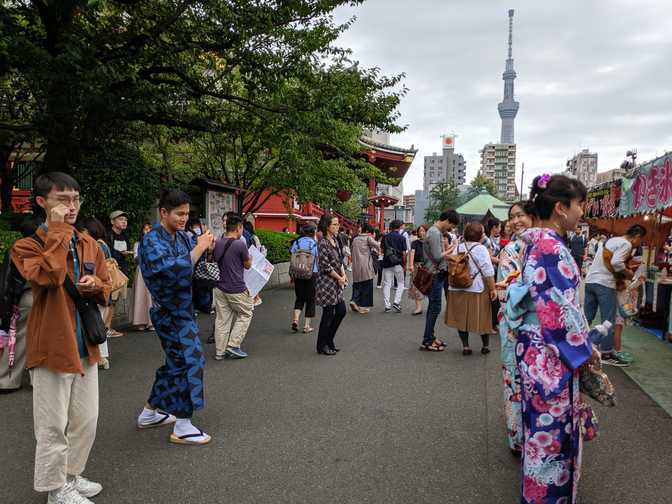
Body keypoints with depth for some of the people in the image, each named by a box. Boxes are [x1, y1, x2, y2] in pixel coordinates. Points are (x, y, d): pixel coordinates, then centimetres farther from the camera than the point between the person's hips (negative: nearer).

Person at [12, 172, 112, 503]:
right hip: (52, 347, -6)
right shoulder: (26, 246, -9)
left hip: (85, 345, 6)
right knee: (53, 425, 6)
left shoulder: (90, 245, 9)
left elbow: (106, 291, 15)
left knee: (86, 420, 16)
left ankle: (72, 475, 36)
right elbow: (49, 276, -29)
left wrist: (95, 285, -8)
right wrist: (58, 230, -22)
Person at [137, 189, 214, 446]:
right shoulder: (152, 241, -17)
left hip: (182, 310, 9)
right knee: (189, 362, -7)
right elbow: (176, 270, -31)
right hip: (170, 312, -9)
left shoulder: (182, 236, 6)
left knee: (177, 362, 18)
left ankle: (150, 412, 34)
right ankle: (182, 427, 4)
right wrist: (200, 247, -24)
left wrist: (205, 245, -7)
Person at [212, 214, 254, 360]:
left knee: (222, 319, 10)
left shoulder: (217, 244, 4)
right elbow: (248, 265, -3)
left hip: (220, 287, 6)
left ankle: (220, 351, 14)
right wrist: (249, 257, 17)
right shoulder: (240, 244, -15)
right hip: (237, 289, -6)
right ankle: (233, 346, 5)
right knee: (245, 315, 12)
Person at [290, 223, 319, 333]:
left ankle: (295, 319, -4)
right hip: (312, 274, -3)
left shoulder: (296, 242, 1)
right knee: (310, 299, 8)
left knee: (299, 298, 15)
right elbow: (318, 260, -8)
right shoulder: (315, 243, -7)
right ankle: (307, 326, 10)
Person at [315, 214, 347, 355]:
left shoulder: (335, 240, 9)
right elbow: (326, 266, -19)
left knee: (341, 311, 11)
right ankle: (322, 346, 15)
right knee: (328, 314, 0)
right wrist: (339, 278, -9)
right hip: (326, 283, -9)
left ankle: (329, 341, 26)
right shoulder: (323, 243, -18)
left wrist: (343, 275, 0)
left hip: (336, 283, 9)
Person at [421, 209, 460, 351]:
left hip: (437, 274, 10)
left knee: (433, 307, 15)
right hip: (435, 275, -10)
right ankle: (427, 341, 2)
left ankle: (429, 337, 23)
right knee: (435, 308, -5)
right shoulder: (434, 233, -17)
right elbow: (437, 257, -22)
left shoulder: (438, 232, 13)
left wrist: (447, 248, -2)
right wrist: (450, 250, -8)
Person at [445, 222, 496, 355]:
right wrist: (493, 289, -7)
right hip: (477, 289, -4)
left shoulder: (458, 248, 3)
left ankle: (465, 346, 13)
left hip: (458, 288, 4)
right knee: (482, 318, 9)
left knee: (462, 317, 11)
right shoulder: (481, 249, -13)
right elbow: (488, 272, -15)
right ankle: (486, 346, 21)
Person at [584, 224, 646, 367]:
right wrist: (628, 273, -4)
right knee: (608, 321, 0)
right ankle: (606, 354, 5)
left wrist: (619, 280, 15)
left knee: (587, 318, 13)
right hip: (604, 284, -8)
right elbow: (616, 263, -21)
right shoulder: (626, 244, -6)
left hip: (590, 280, 8)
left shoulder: (611, 240, 22)